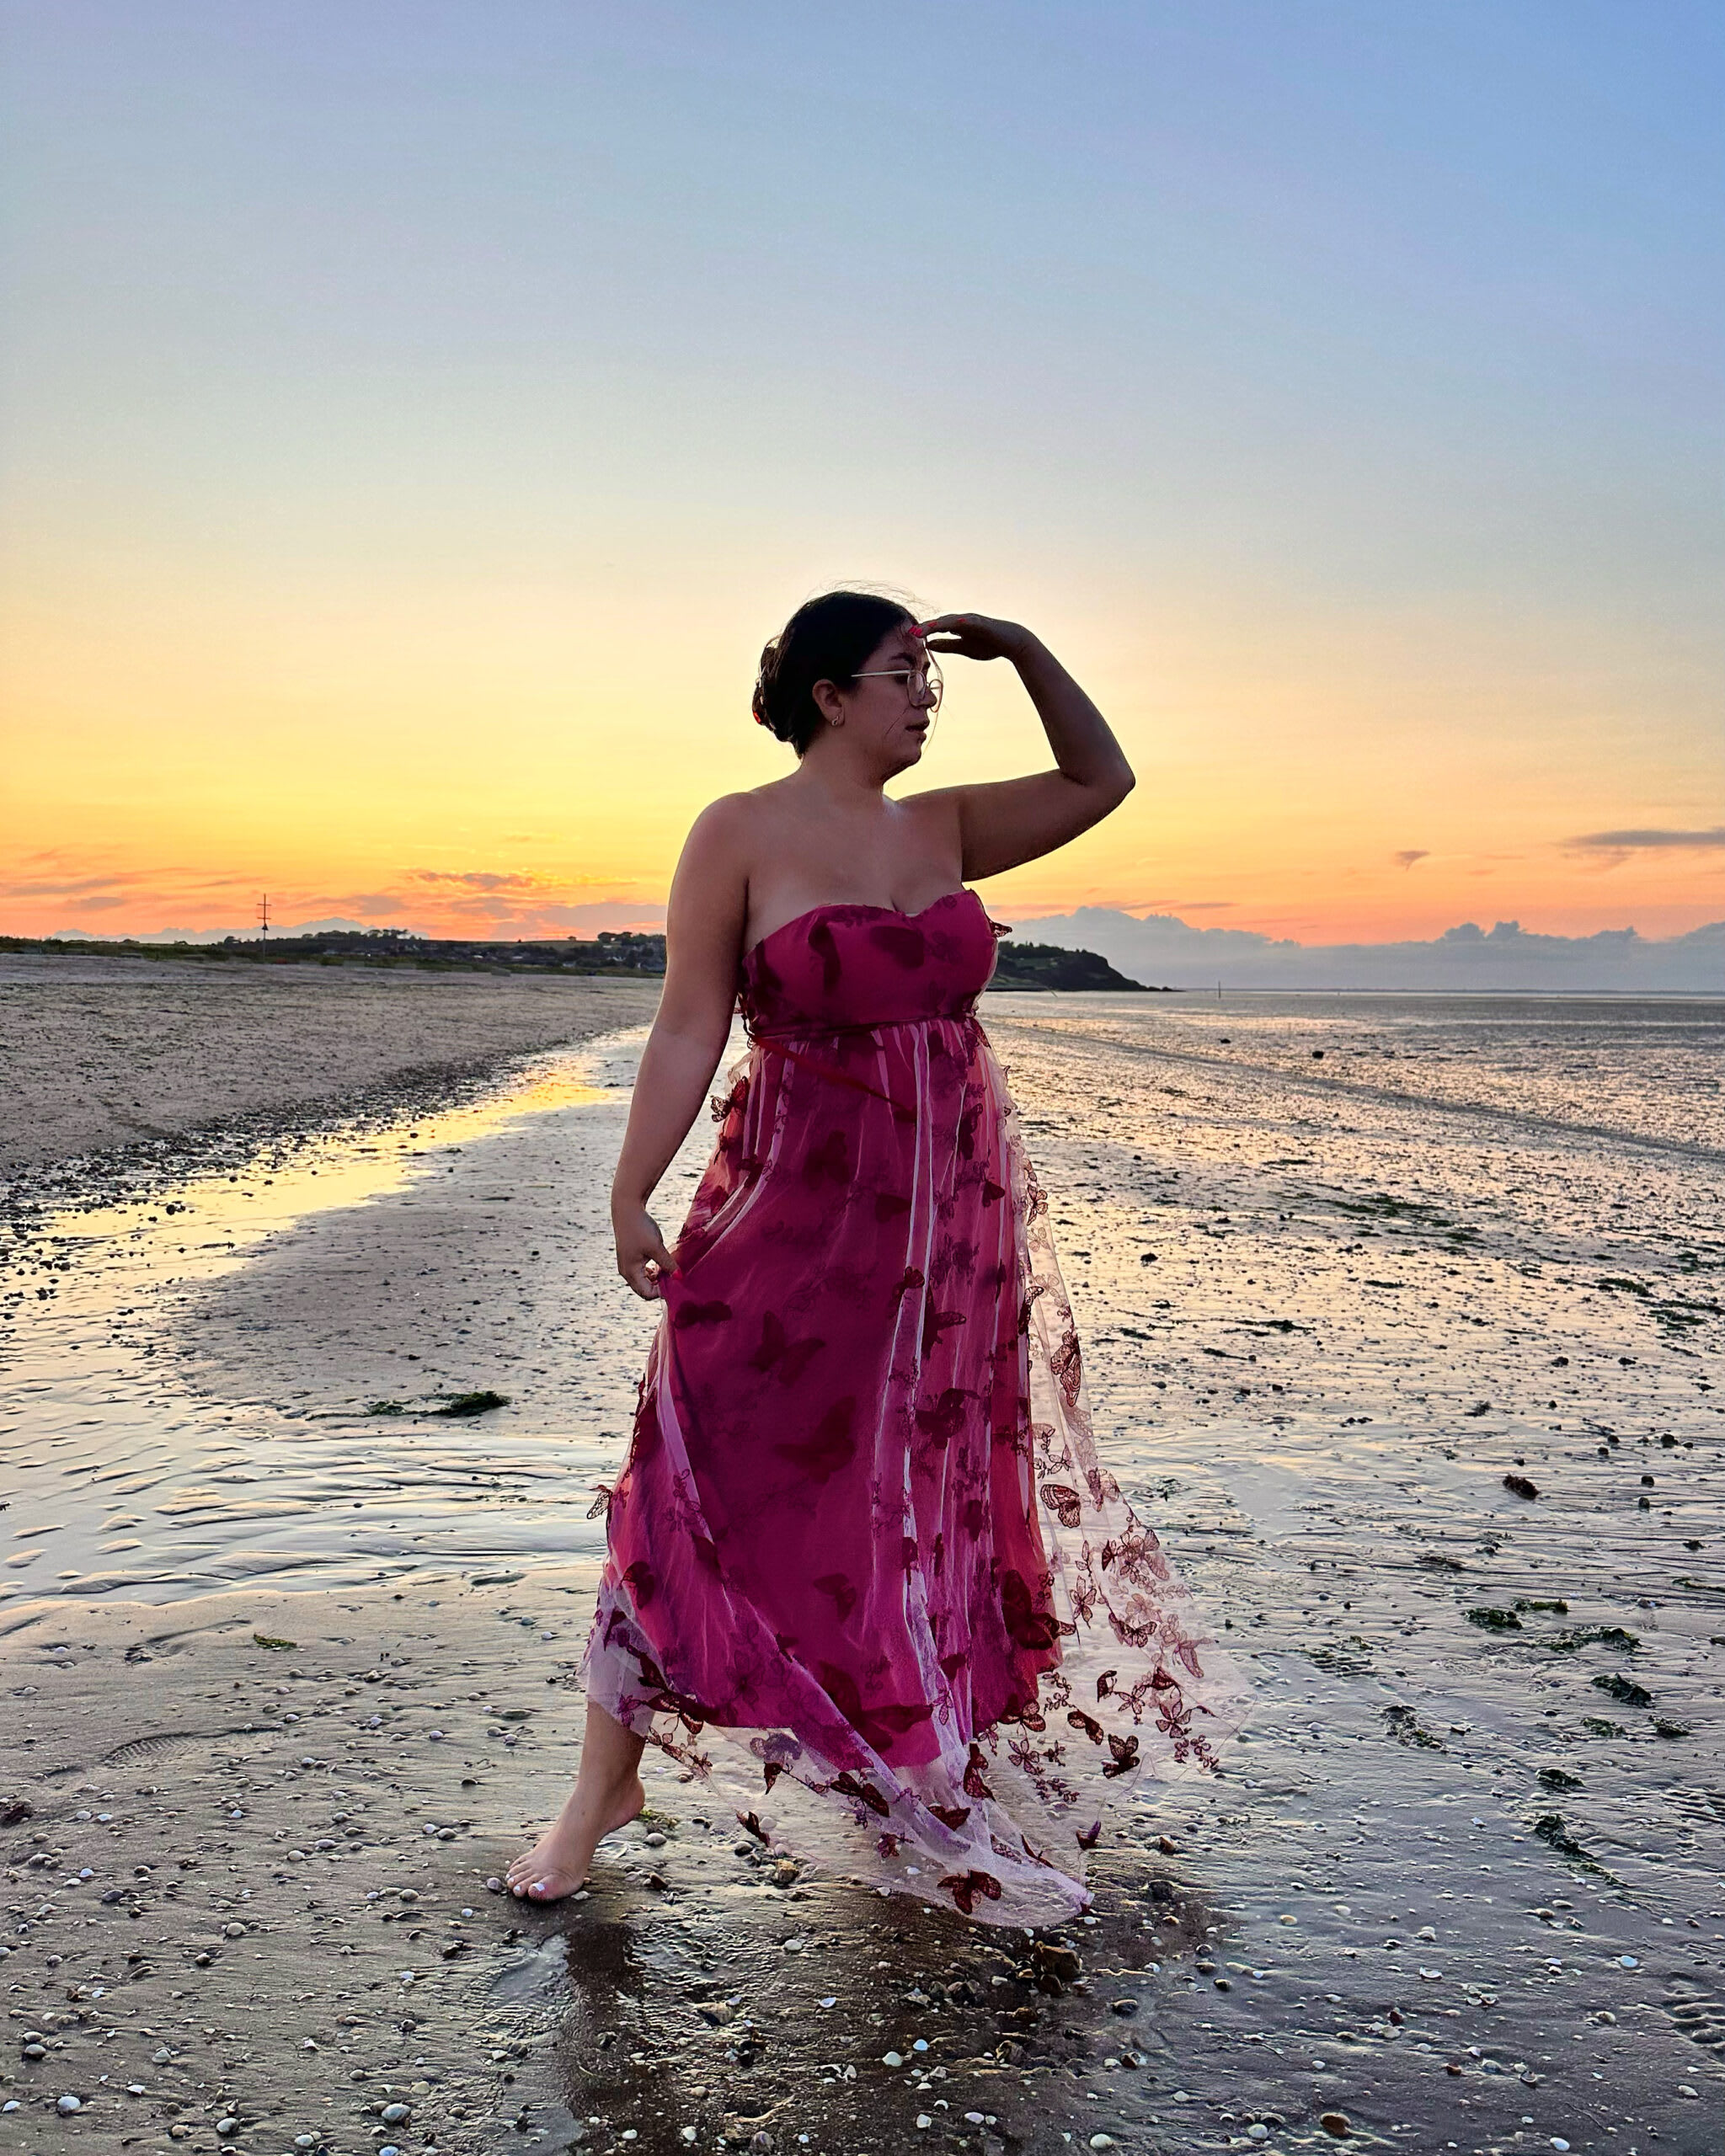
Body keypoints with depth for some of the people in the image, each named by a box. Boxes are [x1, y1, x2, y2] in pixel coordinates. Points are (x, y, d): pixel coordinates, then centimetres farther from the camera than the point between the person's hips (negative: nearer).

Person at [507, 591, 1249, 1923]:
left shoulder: (942, 828, 9)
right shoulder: (740, 835, -6)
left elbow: (1100, 780, 15)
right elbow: (690, 1028, -8)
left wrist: (1024, 649, 5)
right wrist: (631, 1194, -13)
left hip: (960, 1213, 5)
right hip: (797, 1211, -5)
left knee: (931, 1488, 16)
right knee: (704, 1480, -4)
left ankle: (945, 1766, 37)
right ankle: (607, 1781, 16)